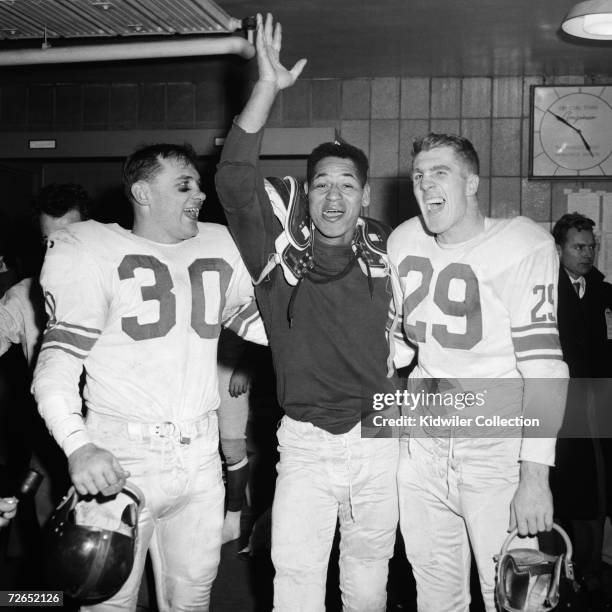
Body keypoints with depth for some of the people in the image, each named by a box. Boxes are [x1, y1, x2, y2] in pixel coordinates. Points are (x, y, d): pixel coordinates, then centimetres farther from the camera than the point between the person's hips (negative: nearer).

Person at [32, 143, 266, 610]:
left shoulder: (221, 247, 10)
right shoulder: (93, 253, -6)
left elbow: (252, 319, 22)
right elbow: (56, 365, -10)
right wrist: (78, 444, -26)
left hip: (200, 458, 5)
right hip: (119, 462, -4)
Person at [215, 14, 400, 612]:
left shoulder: (384, 250, 3)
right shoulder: (281, 249, -4)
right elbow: (234, 180, -17)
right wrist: (267, 87, -23)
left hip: (378, 439, 2)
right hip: (305, 443, -2)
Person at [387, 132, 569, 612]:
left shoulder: (524, 245, -12)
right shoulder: (403, 241, 5)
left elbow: (544, 365, -18)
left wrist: (535, 476, -23)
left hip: (495, 445, -5)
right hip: (421, 441, 5)